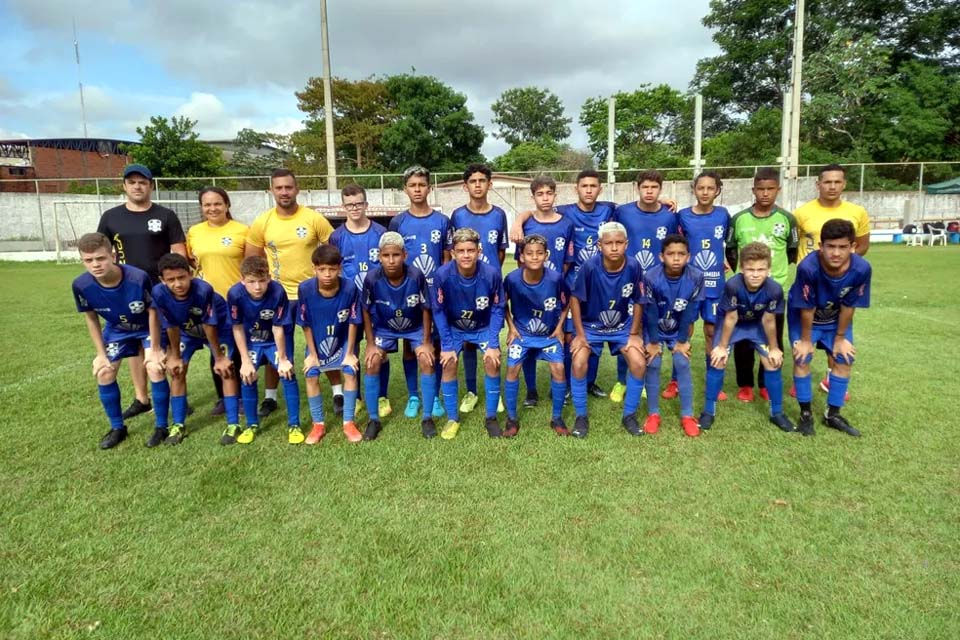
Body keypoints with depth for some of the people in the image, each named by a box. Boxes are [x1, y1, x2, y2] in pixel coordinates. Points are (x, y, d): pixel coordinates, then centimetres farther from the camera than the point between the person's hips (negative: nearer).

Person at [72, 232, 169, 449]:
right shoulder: (81, 285, -27)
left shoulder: (138, 278, -38)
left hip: (147, 327, -4)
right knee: (104, 374, -1)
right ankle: (117, 428, 19)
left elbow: (152, 311, -21)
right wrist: (101, 353, -5)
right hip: (116, 329, 4)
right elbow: (91, 318, -7)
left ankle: (161, 426, 0)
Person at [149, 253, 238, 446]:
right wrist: (175, 355, -5)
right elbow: (172, 326, -15)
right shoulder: (159, 293, -31)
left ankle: (233, 424, -6)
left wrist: (219, 357, -18)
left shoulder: (204, 290, -40)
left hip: (219, 327, -3)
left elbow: (209, 326, -28)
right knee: (176, 371, 0)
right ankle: (178, 425, 13)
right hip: (187, 330, 4)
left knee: (226, 369, -11)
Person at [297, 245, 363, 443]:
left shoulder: (350, 288, -28)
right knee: (311, 376, -7)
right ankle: (318, 424, 9)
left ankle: (348, 422, 3)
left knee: (350, 372, -12)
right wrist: (312, 354, -9)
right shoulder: (305, 289, -26)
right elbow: (306, 324, -14)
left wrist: (349, 353, -12)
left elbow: (353, 322, -17)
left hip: (343, 340, -1)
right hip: (317, 341, 1)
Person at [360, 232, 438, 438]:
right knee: (372, 363, -14)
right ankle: (374, 419, 3)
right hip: (384, 328, 1)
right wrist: (371, 343, -10)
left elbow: (426, 309, -16)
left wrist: (426, 342, -13)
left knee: (427, 361, -17)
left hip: (416, 327, -1)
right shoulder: (372, 279, -27)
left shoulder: (416, 276, -30)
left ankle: (427, 418, -1)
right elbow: (366, 311, -11)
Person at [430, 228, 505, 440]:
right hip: (453, 327, 0)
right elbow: (438, 311, -16)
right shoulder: (443, 275, -27)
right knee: (449, 364, -16)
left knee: (493, 362, -17)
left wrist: (493, 344, -18)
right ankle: (452, 418, 2)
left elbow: (497, 309, -14)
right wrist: (447, 345, -17)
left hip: (483, 327, 0)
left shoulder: (491, 274, -26)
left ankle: (491, 418, 0)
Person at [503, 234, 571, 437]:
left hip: (550, 334, 0)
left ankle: (557, 417, 7)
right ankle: (512, 418, 7)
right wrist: (511, 327, -4)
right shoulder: (512, 279, -20)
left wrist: (559, 327, -4)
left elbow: (566, 303, -1)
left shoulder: (556, 278, -21)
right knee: (512, 368, -10)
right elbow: (503, 304, 0)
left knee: (558, 368, -12)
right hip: (521, 333, 0)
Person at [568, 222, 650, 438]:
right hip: (591, 326, -2)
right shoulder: (590, 266, -25)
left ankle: (629, 415, 7)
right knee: (579, 364, -21)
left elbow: (638, 302, -5)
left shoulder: (633, 266, -19)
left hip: (622, 327, 2)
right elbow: (575, 299, -13)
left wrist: (634, 334, -3)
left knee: (639, 364, -14)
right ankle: (581, 416, 0)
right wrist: (580, 334, -12)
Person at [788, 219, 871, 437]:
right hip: (803, 316, -3)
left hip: (837, 318, 3)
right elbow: (807, 309, -26)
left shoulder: (862, 269, -30)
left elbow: (848, 306, -15)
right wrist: (806, 339, -14)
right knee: (802, 359, -9)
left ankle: (833, 414, 19)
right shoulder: (808, 267, -39)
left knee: (844, 359, 3)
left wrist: (840, 337, -5)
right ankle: (806, 414, 8)